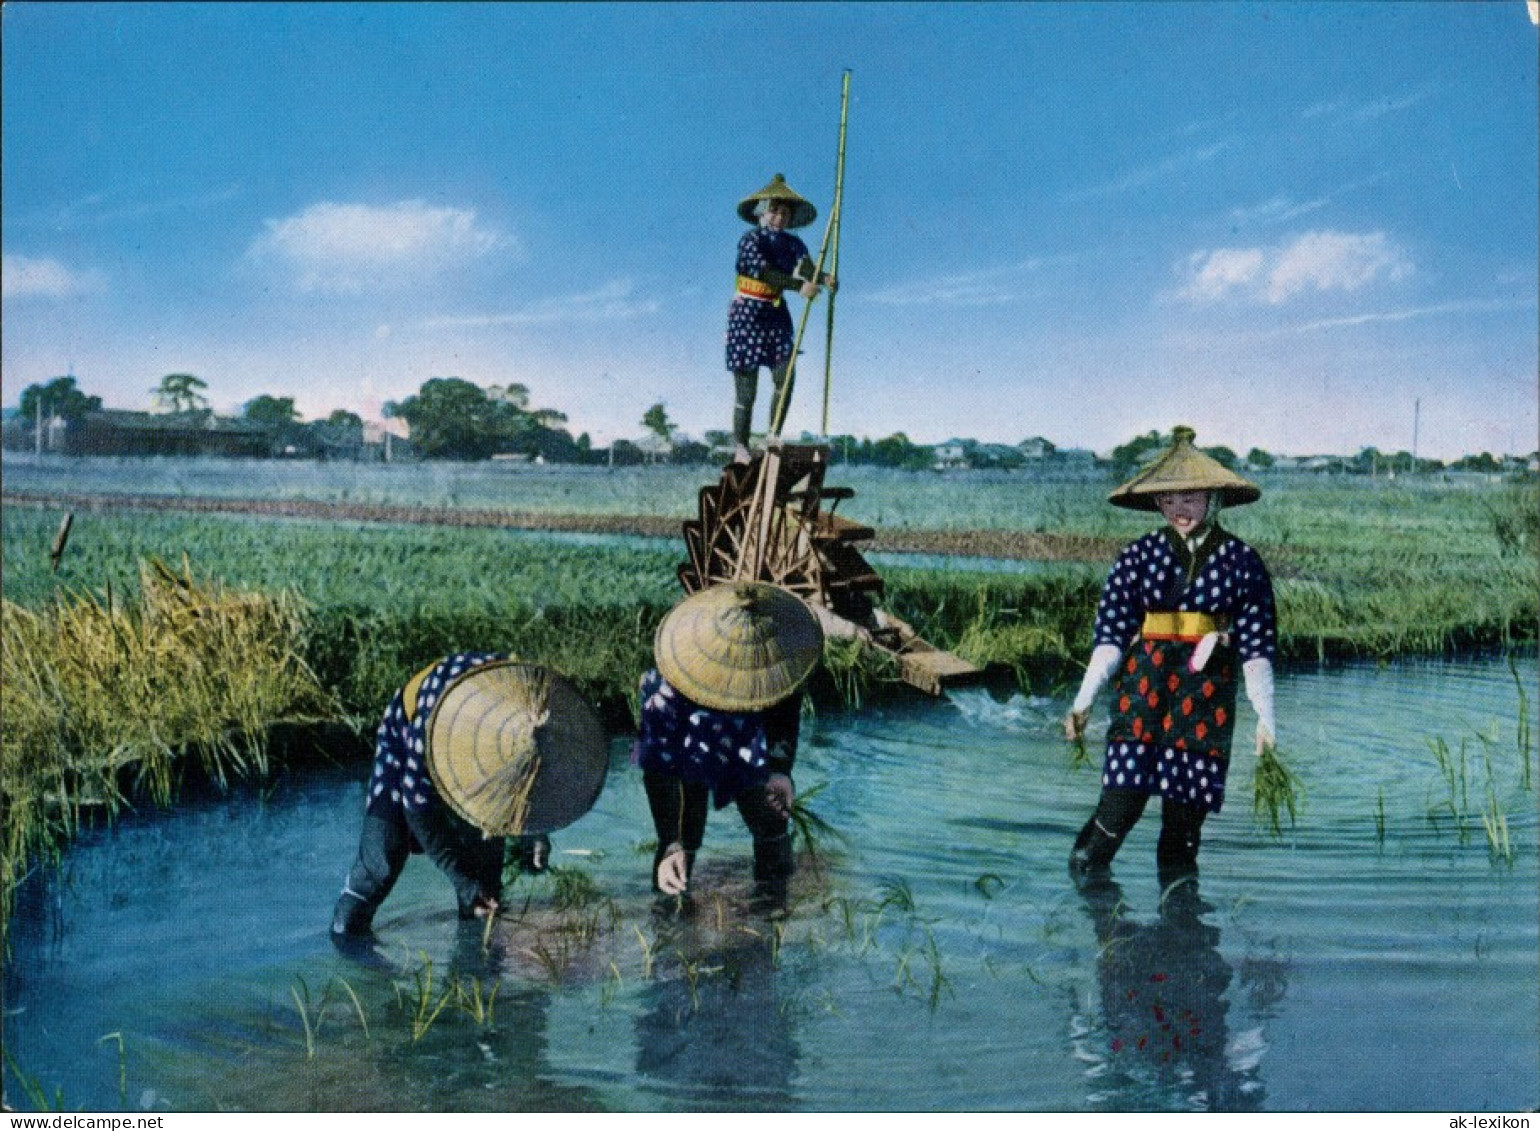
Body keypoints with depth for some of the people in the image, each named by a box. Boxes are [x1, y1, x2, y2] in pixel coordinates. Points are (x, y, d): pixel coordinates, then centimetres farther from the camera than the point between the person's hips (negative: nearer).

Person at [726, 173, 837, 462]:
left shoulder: (792, 243, 6)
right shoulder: (751, 240, -10)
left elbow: (805, 265, -14)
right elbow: (765, 272, -26)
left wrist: (823, 278, -36)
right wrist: (799, 286, -38)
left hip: (777, 314, 5)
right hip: (747, 314, -5)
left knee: (785, 379, -6)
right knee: (746, 389, -4)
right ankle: (740, 448, 6)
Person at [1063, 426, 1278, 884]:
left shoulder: (1241, 560, 4)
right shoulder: (1140, 555, 5)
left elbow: (1257, 644, 4)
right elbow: (1110, 633, 2)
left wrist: (1265, 717, 0)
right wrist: (1084, 700, -7)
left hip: (1207, 696, 0)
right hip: (1143, 690, 0)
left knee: (1186, 815, 3)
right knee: (1121, 803, -10)